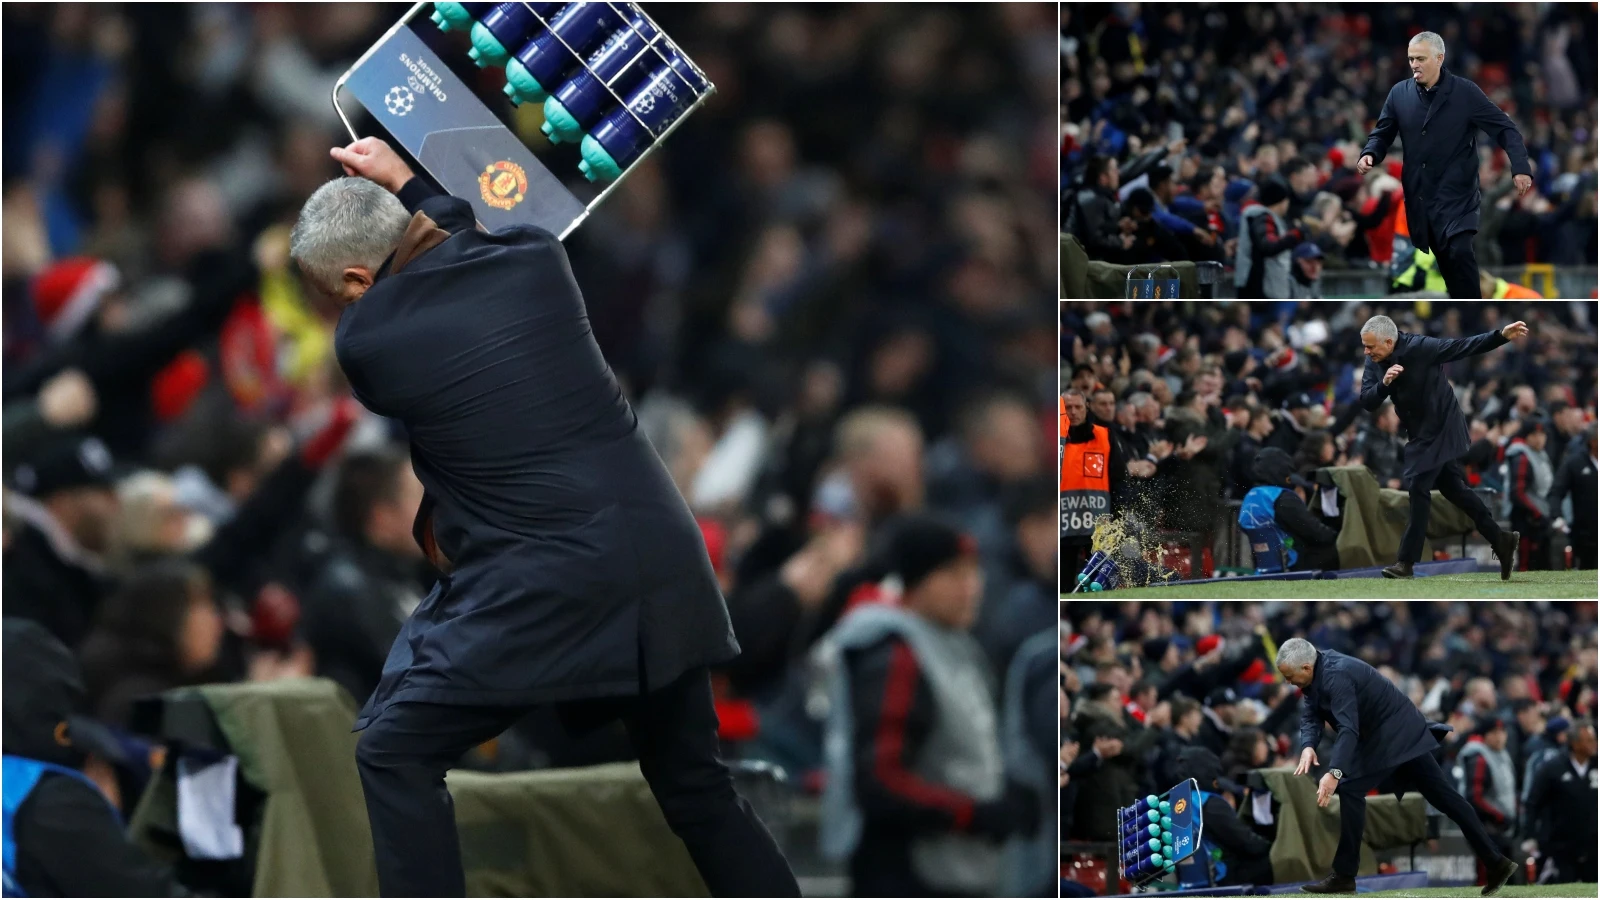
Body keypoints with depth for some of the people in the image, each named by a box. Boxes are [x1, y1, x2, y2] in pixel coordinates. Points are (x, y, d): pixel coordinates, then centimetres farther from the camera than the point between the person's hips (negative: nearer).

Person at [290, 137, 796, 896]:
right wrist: (409, 187, 34)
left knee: (394, 755, 7)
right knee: (695, 782, 21)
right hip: (662, 564, 6)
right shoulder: (536, 258, 5)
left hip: (544, 587, -6)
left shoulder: (363, 340, -5)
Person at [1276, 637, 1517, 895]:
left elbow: (1348, 729, -34)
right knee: (1442, 795, 9)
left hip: (1393, 735, -10)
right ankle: (1495, 862, 9)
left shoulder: (1336, 674, -26)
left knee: (1350, 789, -13)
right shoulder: (1317, 672, 4)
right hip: (1404, 732, 10)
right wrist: (1308, 746, -17)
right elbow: (1310, 716, 5)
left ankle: (1343, 876, -9)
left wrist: (1334, 773, -44)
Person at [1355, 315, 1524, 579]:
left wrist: (1502, 336, -33)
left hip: (1440, 427, -8)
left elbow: (1463, 347, -24)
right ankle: (1500, 540, 24)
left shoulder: (1420, 348, -24)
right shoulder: (1374, 364, -6)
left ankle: (1407, 562, -5)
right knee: (1453, 487, 14)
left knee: (1418, 486, -11)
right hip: (1421, 431, 8)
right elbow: (1367, 402, -11)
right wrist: (1383, 384, -31)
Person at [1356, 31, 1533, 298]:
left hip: (1456, 194, -4)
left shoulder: (1465, 92, -4)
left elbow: (1505, 129, -3)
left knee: (1459, 252, -21)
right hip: (1418, 196, 4)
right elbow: (1383, 133, 14)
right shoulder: (1399, 93, 6)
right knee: (1443, 258, 7)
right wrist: (1369, 155, -9)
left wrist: (1520, 168, -16)